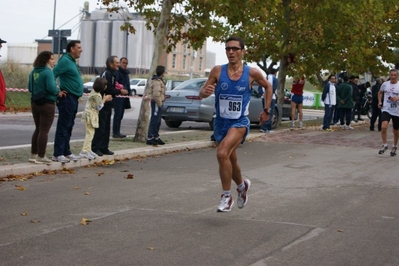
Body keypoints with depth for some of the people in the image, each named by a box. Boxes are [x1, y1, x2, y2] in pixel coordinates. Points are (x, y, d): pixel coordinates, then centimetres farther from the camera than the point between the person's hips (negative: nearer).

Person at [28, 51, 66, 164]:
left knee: (38, 129, 18)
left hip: (35, 103, 8)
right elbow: (51, 88, -23)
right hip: (47, 104, -8)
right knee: (44, 130, -1)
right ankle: (41, 157, 3)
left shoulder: (33, 72, 9)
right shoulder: (48, 72, -16)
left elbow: (30, 88, 13)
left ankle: (33, 154, 20)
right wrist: (58, 92, -5)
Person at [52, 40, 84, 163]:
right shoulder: (65, 61, -13)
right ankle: (58, 154, -6)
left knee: (68, 127, 13)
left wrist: (78, 95, 15)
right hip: (67, 98, -10)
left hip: (73, 99, 10)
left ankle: (66, 152, 20)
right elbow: (52, 75, -21)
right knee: (63, 126, -8)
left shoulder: (72, 61, 17)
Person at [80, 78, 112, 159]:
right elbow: (99, 107, -13)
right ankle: (84, 151, -10)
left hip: (90, 114, 10)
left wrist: (105, 99, 13)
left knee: (90, 133, 14)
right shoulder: (97, 95, -18)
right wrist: (104, 99, -3)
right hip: (90, 115, -10)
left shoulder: (94, 92, 11)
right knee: (90, 133, -9)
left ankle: (88, 150, 18)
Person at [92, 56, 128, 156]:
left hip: (108, 104, 10)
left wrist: (118, 90, 6)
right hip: (103, 103, -10)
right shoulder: (107, 74, -15)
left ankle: (104, 148, 17)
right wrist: (119, 91, -14)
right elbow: (107, 89, -22)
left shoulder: (112, 74, 17)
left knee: (106, 127, 12)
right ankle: (95, 148, -5)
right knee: (100, 127, -8)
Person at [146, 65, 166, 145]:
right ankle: (149, 138, -5)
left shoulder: (159, 80, 16)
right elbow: (156, 94, -27)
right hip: (157, 103, -10)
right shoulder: (157, 81, -17)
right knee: (154, 121, -8)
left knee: (157, 121, 16)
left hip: (157, 103, 10)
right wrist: (159, 103, -18)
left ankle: (156, 137, 24)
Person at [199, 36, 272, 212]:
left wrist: (266, 110, 10)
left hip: (240, 122, -4)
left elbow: (268, 87, 12)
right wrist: (205, 92, -26)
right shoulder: (218, 71, -4)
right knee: (231, 160, 19)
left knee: (222, 153, -27)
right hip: (220, 122, 4)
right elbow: (201, 94, -2)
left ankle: (226, 197, -14)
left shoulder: (252, 73, -7)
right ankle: (242, 185, 49)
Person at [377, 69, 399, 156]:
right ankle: (384, 145, -4)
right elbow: (380, 92, 22)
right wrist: (379, 102, 10)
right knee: (384, 127, -21)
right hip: (386, 109, 0)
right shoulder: (385, 84, 3)